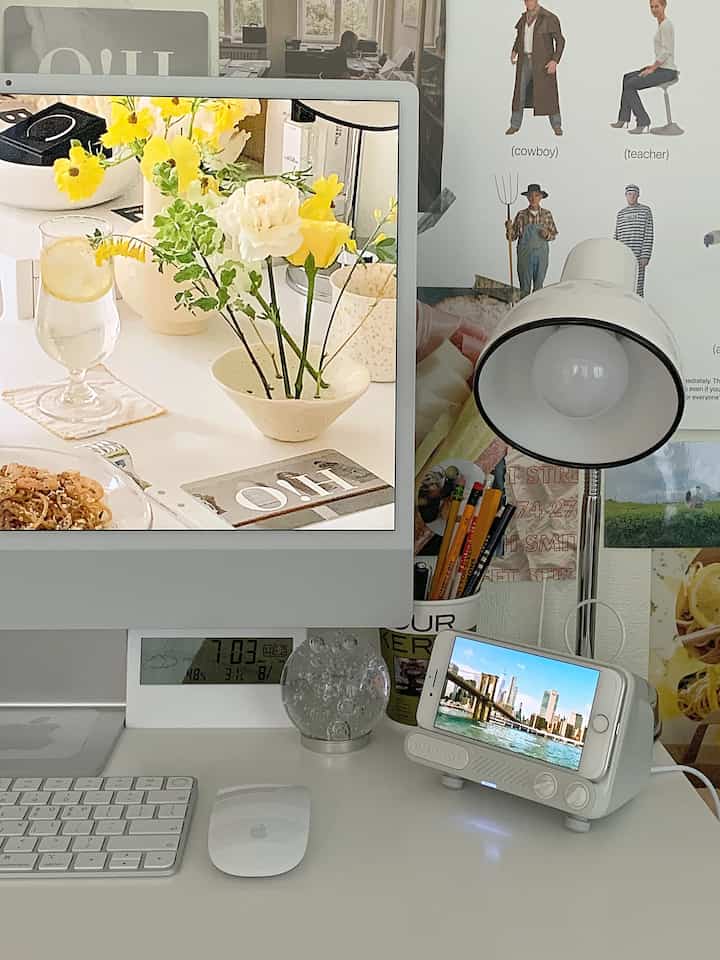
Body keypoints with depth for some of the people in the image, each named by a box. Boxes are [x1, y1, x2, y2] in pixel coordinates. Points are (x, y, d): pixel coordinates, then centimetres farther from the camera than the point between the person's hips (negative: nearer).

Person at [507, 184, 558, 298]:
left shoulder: (547, 214, 0)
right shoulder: (521, 215, -3)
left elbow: (553, 234, 8)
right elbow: (513, 236, 1)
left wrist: (547, 235, -14)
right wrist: (509, 229, -19)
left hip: (541, 255, 1)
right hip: (525, 255, -1)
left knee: (538, 286, 10)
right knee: (525, 287, 3)